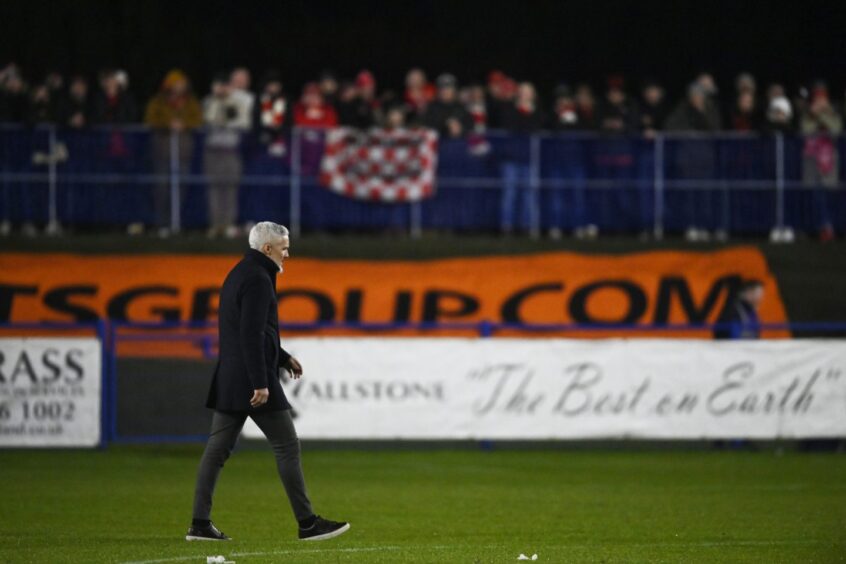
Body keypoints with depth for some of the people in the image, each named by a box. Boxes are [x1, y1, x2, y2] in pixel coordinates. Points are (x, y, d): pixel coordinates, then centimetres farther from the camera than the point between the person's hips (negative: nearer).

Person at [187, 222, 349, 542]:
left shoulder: (238, 275, 18)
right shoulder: (258, 280, -14)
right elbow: (251, 335, -21)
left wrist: (283, 358, 25)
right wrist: (260, 383, -22)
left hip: (229, 379, 10)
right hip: (252, 378, -10)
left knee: (218, 449, 7)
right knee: (287, 446, -4)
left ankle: (200, 524, 5)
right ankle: (307, 523, -2)